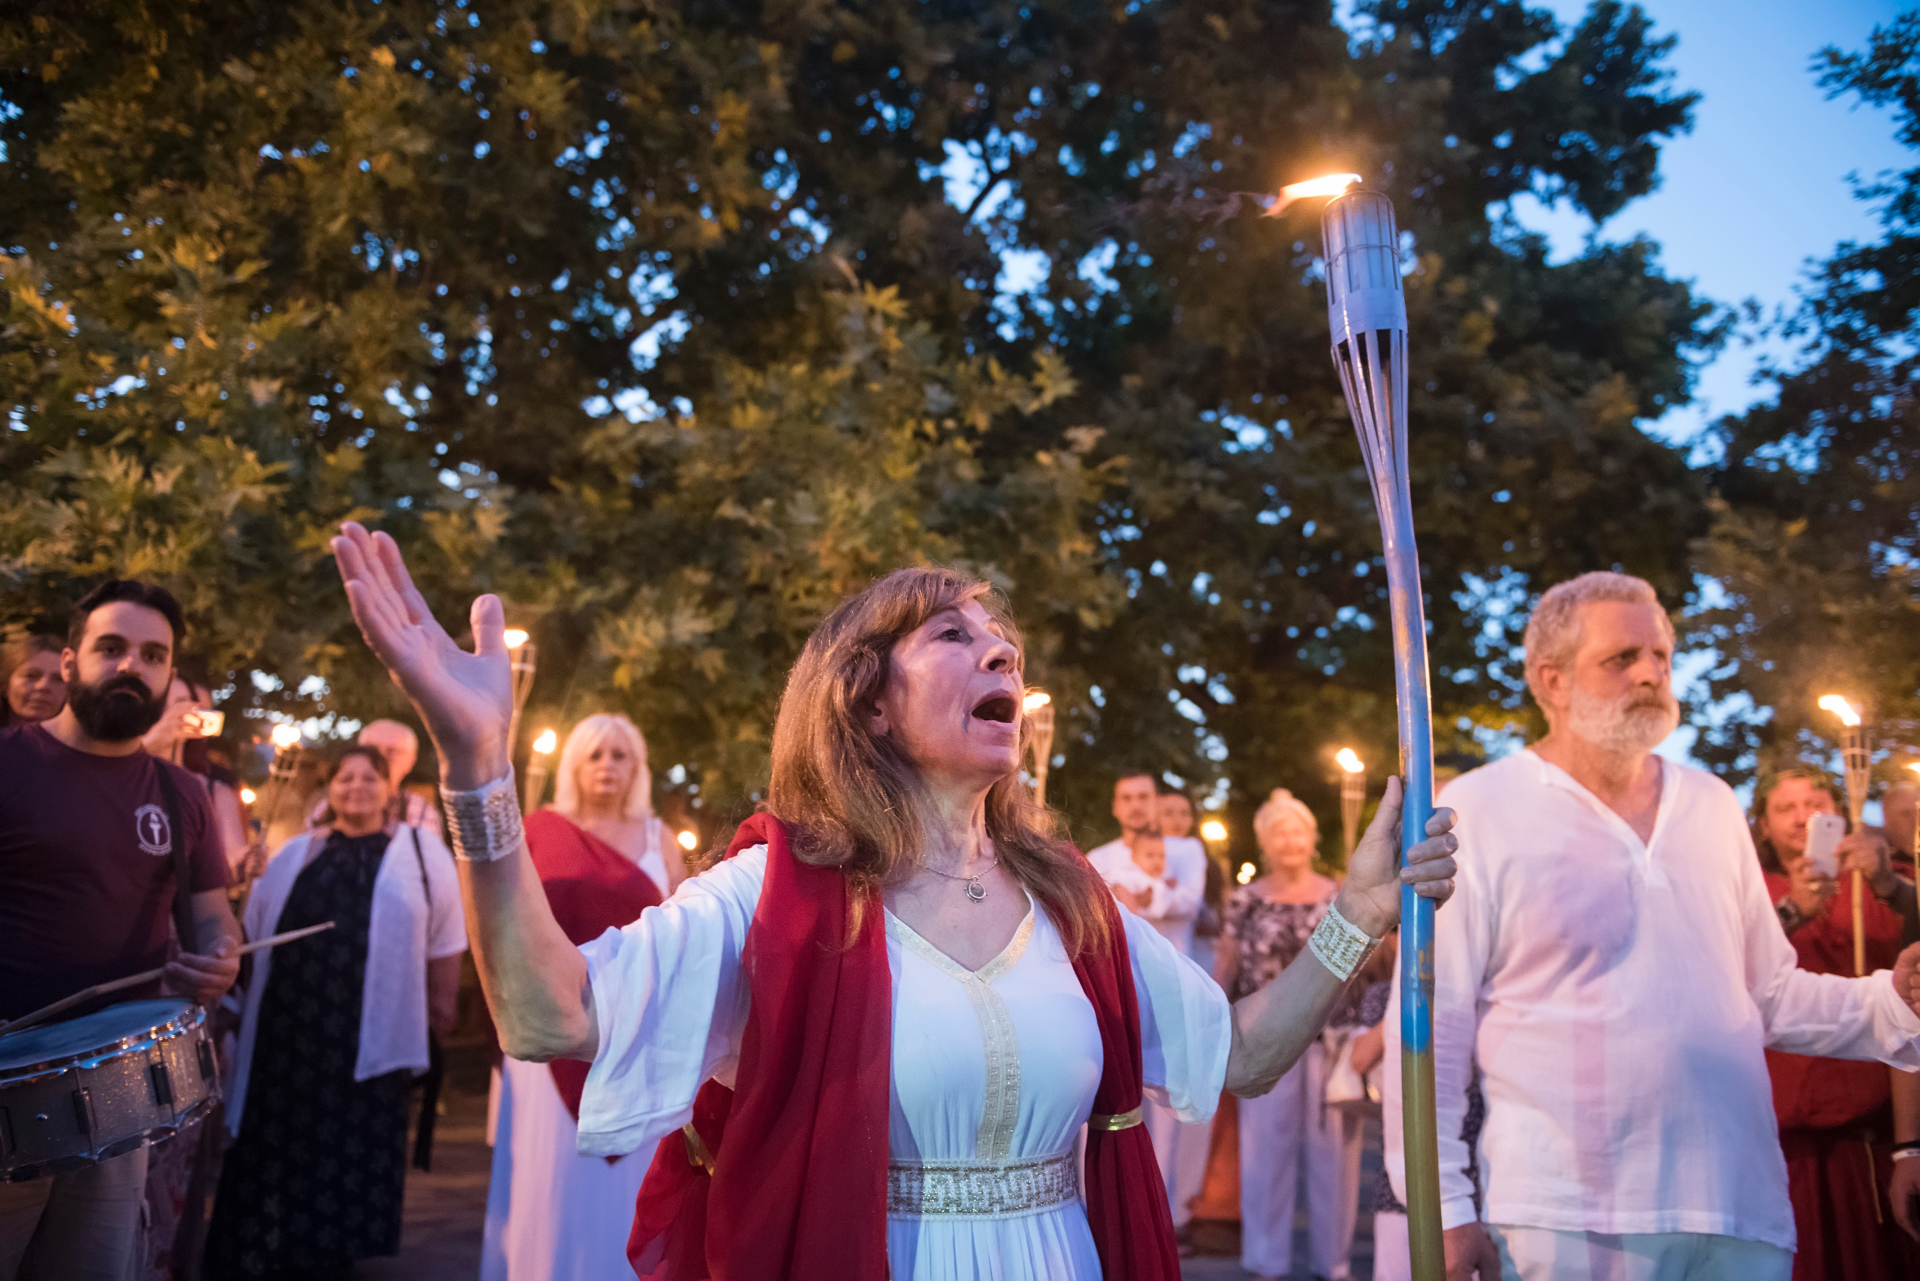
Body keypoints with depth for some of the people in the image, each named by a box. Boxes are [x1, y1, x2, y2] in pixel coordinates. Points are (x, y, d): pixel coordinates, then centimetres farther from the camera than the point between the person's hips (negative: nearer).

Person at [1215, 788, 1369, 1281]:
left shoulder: (1341, 899, 5)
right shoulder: (1246, 901, 3)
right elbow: (1225, 968, 3)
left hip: (1331, 1039, 1)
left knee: (1332, 1146, 6)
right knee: (1266, 1146, 5)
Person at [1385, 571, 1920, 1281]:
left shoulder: (1712, 804, 13)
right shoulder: (1476, 814, -4)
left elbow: (1770, 994, 19)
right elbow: (1430, 1028, -7)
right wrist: (1442, 1209, -11)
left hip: (1742, 1217, 5)